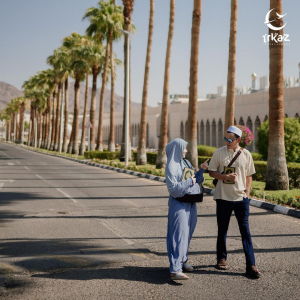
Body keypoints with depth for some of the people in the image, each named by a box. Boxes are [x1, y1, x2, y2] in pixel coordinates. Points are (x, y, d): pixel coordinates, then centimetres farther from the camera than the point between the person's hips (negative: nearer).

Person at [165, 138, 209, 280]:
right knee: (179, 235, -11)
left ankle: (182, 260, 30)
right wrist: (189, 181, -17)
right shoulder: (171, 167, -13)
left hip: (191, 203, 8)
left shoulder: (186, 163, 11)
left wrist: (201, 170, 1)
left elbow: (196, 180, 15)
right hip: (179, 204, -8)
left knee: (187, 233, 15)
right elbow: (173, 187, -20)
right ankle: (175, 270, -11)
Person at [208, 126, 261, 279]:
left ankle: (250, 265, 3)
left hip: (241, 198, 0)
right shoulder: (219, 152, -1)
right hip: (223, 197, 0)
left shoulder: (246, 154, 1)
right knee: (222, 230, 12)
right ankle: (221, 258, 29)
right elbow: (212, 172, 2)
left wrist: (247, 192, -2)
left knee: (245, 231, -1)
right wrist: (226, 177, -14)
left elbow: (249, 176, 9)